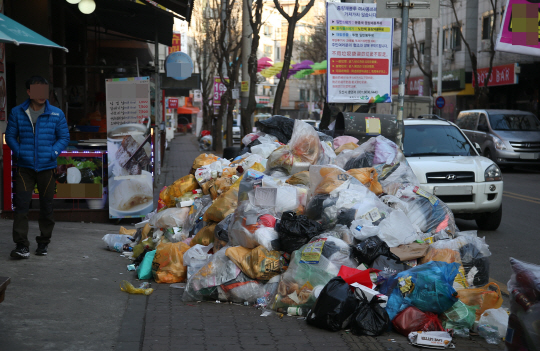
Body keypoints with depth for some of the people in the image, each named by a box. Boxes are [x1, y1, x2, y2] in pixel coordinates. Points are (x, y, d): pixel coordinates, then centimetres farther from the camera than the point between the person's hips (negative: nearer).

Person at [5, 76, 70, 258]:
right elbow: (10, 135, 7)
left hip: (47, 167, 1)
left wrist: (54, 152, -9)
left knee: (46, 207, 9)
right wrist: (19, 152, -7)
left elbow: (64, 137, 6)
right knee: (21, 205, -10)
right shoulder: (17, 112, 3)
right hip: (25, 167, -1)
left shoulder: (56, 114, 2)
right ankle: (22, 245, -10)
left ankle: (43, 243, 24)